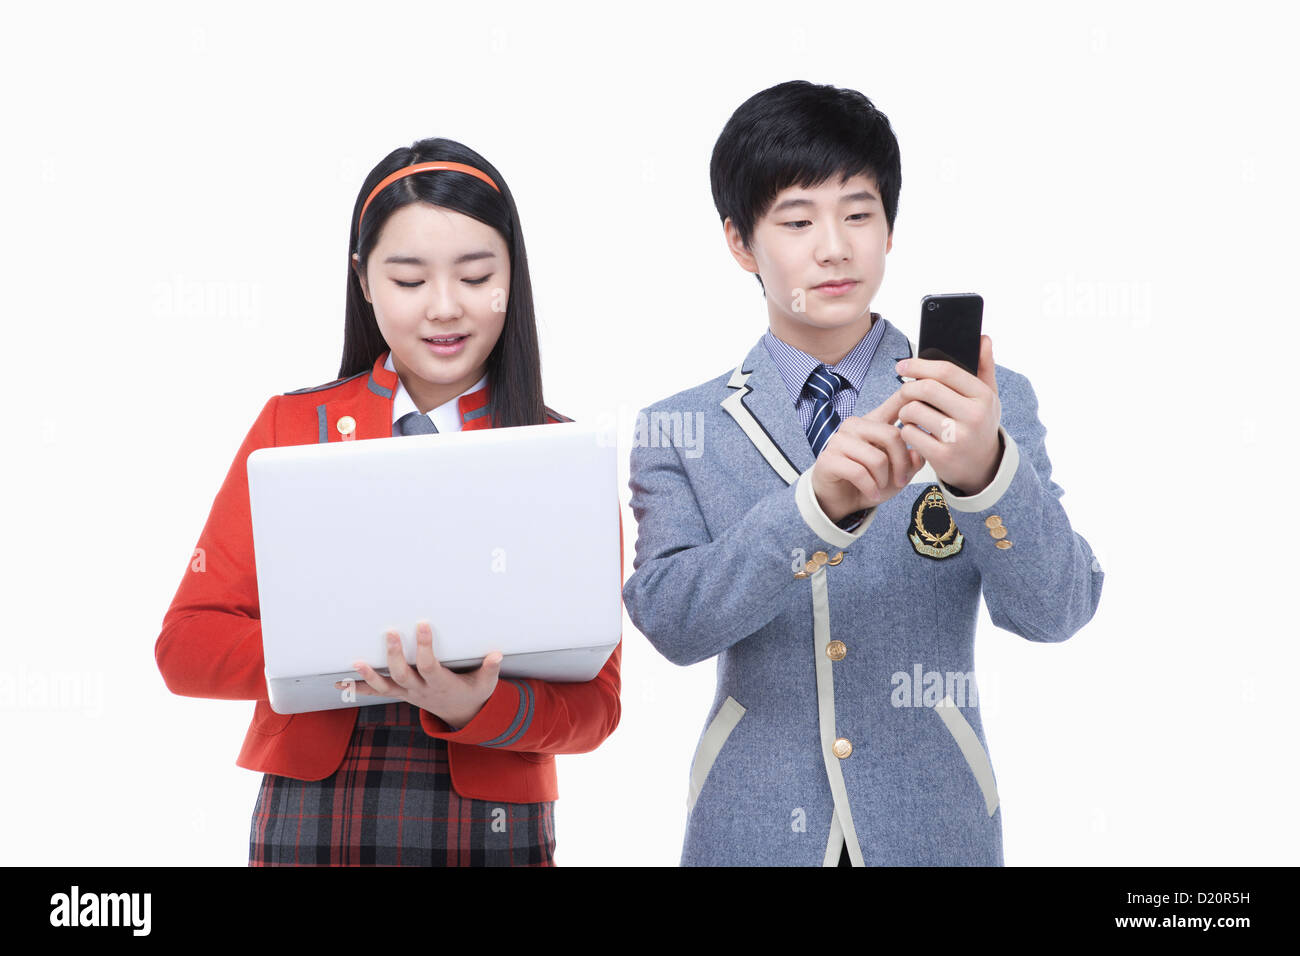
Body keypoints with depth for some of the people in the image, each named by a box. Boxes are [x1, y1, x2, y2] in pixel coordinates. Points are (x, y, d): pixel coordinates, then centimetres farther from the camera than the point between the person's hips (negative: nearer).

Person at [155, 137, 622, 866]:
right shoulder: (294, 427, 2)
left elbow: (595, 705, -4)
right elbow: (186, 647, -3)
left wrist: (476, 708, -23)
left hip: (495, 829, 0)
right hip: (311, 822, 0)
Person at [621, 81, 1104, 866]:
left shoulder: (991, 405, -3)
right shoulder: (681, 433, -2)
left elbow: (1055, 611, -13)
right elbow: (669, 620, -15)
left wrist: (987, 470, -31)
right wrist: (817, 504, -30)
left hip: (936, 825, 1)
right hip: (754, 828, 0)